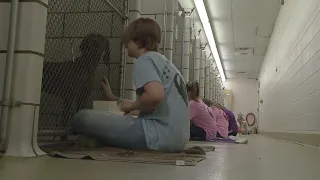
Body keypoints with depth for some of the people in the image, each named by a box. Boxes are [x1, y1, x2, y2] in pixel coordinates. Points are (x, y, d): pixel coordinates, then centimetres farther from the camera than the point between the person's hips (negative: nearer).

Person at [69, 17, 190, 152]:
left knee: (83, 117, -8)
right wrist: (113, 98, 29)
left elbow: (156, 95, -27)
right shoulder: (162, 61, 21)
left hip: (158, 135, -10)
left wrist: (133, 105, -6)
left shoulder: (144, 60, -7)